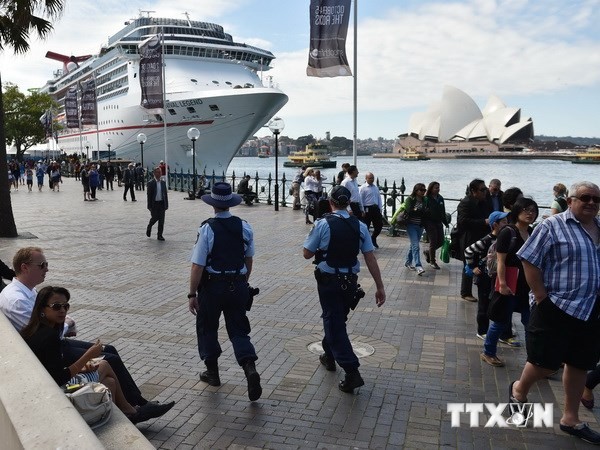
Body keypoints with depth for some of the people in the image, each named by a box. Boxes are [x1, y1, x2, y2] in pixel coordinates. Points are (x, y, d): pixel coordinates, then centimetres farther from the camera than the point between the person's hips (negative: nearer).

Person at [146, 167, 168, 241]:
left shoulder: (163, 182, 7)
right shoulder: (151, 183, -5)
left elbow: (165, 193, 11)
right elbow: (149, 195, -6)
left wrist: (166, 204, 6)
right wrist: (149, 206, -9)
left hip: (162, 203, 4)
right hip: (154, 204, -4)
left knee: (161, 220, 2)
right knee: (154, 218, 0)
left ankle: (160, 235, 10)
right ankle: (149, 227, 32)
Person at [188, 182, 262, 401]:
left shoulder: (207, 229, -16)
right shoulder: (245, 227, -2)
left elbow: (197, 266, -16)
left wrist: (192, 294, -7)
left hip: (212, 287, -3)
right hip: (238, 286, 3)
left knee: (207, 328, 19)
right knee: (238, 330, 12)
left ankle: (212, 372, 32)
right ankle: (250, 368, -9)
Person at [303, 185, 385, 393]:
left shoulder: (323, 224, -12)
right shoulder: (360, 226, -2)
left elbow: (307, 253, -7)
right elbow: (370, 258, -4)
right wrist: (380, 287, 0)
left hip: (328, 281, -4)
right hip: (350, 281, 5)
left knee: (334, 324, 1)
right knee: (337, 319, 24)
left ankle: (352, 372, -7)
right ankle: (329, 356, 43)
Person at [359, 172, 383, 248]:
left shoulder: (376, 187, 13)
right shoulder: (363, 188, -7)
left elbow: (379, 198, 15)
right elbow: (360, 200, -9)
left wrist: (380, 209, 8)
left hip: (376, 208, 6)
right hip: (367, 209, -6)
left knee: (379, 225, 8)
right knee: (366, 226, 3)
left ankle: (373, 239, 30)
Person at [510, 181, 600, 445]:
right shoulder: (552, 226, -9)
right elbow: (529, 262, -12)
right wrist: (542, 299, -15)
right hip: (557, 308, -6)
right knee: (546, 363, 1)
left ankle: (571, 419, 29)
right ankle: (519, 390, 30)